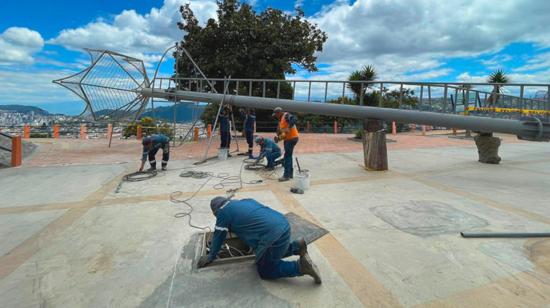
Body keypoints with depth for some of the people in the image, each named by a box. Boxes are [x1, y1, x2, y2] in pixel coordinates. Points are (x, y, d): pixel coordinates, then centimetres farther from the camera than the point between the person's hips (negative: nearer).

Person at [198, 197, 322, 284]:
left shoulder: (223, 212, 3)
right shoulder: (245, 201, 24)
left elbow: (218, 236, 12)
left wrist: (211, 256, 29)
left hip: (273, 237, -9)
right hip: (284, 225, 9)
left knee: (265, 271, 14)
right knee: (272, 255, 33)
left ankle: (300, 266, 0)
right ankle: (296, 247, 16)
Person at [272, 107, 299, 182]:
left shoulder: (286, 115, -9)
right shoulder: (280, 120, 18)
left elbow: (294, 118, -28)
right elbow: (280, 131, 18)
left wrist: (289, 127, -35)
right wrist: (278, 137, 0)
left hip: (292, 138, -10)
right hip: (287, 139, 10)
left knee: (287, 156, -8)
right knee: (288, 156, 15)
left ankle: (286, 175, -3)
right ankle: (290, 173, 26)